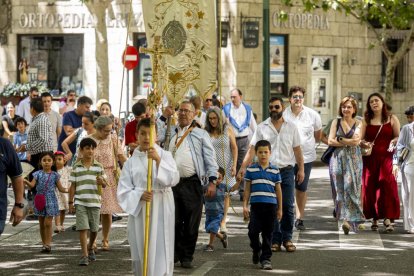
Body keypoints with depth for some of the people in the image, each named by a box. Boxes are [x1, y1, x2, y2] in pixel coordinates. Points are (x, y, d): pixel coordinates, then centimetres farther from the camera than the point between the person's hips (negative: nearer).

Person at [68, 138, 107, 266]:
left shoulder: (99, 166, 5)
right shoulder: (76, 167, 4)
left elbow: (105, 184, 6)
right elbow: (73, 186, 7)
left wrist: (102, 182, -18)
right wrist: (71, 202, 3)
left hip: (94, 202, 1)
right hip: (80, 203, -1)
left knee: (94, 229, 10)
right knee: (83, 228, -9)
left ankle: (90, 248, 36)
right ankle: (84, 255, -8)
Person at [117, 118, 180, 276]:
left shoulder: (165, 156, 3)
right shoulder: (131, 162, 5)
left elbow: (173, 179, -12)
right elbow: (123, 191, 1)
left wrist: (158, 161, -23)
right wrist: (139, 195, -17)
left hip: (161, 211, -2)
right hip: (139, 210, 2)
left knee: (160, 252, -7)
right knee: (140, 254, 7)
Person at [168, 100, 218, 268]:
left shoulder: (200, 134, 7)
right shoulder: (171, 135, 18)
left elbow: (210, 158, 2)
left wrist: (212, 181, -8)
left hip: (193, 184, -3)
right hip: (173, 183, 3)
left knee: (191, 224, -1)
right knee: (174, 221, 1)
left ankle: (187, 257, 9)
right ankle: (175, 253, 16)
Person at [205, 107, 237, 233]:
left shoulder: (227, 130, 4)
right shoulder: (206, 132, 4)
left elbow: (234, 148, 6)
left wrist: (234, 165, -3)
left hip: (225, 167, 0)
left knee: (225, 194, -1)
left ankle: (223, 221, 4)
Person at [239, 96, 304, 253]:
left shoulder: (291, 127, 7)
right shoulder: (262, 128, 3)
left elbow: (297, 150, 10)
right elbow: (252, 149, -1)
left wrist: (301, 169, 2)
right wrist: (243, 167, -11)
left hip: (287, 171, 0)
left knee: (288, 207, -1)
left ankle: (287, 239, 9)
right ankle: (275, 240, 9)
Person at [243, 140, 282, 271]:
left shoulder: (274, 170, 6)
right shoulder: (251, 170, 5)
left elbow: (278, 190, 11)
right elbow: (247, 189, 9)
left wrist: (280, 209, 10)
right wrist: (245, 205, 3)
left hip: (271, 205, 1)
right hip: (256, 205, -1)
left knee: (268, 234, 4)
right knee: (253, 231, -7)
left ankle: (266, 258, 12)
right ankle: (256, 249, 22)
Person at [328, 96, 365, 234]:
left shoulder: (358, 123, 6)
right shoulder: (336, 122, 10)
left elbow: (356, 140, -9)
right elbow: (330, 141, 0)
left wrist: (339, 139, -6)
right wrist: (349, 142, -6)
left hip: (353, 159, -2)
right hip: (338, 159, 2)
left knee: (350, 187, -12)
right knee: (340, 189, -3)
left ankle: (348, 220, -16)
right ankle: (346, 219, 1)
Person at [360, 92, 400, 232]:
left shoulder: (392, 119, 8)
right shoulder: (366, 120, 12)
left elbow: (399, 136, 8)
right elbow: (360, 139, 8)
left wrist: (394, 141, -14)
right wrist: (364, 144, -14)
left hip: (386, 157, -2)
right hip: (370, 158, 2)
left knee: (387, 186, -15)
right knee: (370, 187, -1)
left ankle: (387, 218, -19)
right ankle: (374, 219, 8)